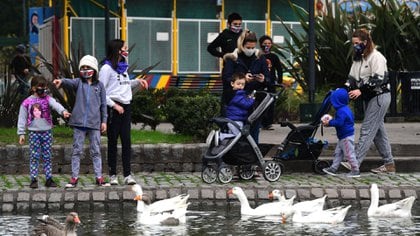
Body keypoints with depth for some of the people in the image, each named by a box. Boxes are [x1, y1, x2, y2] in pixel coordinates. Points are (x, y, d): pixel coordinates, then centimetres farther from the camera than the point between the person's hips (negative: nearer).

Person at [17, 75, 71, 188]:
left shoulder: (47, 99, 3)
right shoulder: (27, 102, 1)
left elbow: (56, 105, -18)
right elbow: (22, 118, 5)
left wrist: (63, 111, -39)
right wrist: (21, 133, 2)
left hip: (47, 131, 1)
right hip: (34, 132, -1)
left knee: (47, 157, 4)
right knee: (34, 157, -1)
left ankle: (49, 179, 9)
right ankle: (34, 180, 3)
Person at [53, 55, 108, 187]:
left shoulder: (99, 85, 6)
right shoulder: (79, 83, 5)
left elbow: (103, 104, 8)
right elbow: (70, 82, -18)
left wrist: (104, 120, 5)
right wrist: (61, 81, -41)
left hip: (94, 123, 0)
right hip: (79, 122, 0)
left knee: (96, 151, 4)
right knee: (77, 150, 3)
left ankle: (99, 177, 9)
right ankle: (74, 177, 6)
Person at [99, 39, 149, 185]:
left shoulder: (123, 67, 17)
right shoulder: (107, 68, -7)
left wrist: (138, 82, 14)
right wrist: (114, 105, -15)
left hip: (126, 106, 7)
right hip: (114, 108, -7)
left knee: (127, 141, 1)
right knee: (113, 141, 0)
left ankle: (127, 174, 0)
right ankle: (112, 174, 6)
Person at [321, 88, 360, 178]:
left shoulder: (342, 111, -22)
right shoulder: (345, 109, 12)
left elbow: (339, 123, -29)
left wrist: (329, 122, -17)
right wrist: (330, 121, 13)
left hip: (347, 137, -11)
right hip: (343, 137, 11)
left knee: (349, 154, -5)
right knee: (338, 153, 16)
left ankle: (355, 171, 1)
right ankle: (333, 168, 22)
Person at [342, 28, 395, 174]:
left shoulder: (376, 57, -13)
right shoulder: (358, 58, 14)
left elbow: (377, 80, -21)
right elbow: (352, 78, 12)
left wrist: (360, 91, -26)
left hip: (379, 96, -9)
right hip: (369, 98, 9)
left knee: (367, 130, -12)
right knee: (378, 131, 10)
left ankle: (355, 162, -17)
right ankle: (389, 164, 14)